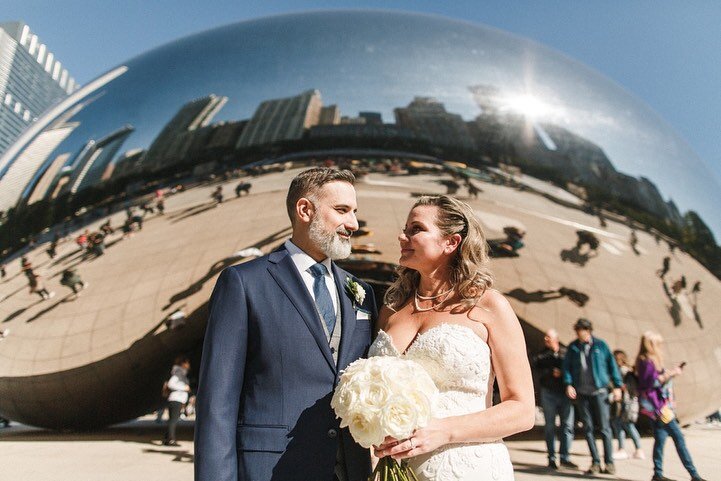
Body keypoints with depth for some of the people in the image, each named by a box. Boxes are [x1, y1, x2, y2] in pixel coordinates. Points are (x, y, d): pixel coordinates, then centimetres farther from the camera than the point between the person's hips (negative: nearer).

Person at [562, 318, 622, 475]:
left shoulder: (600, 345, 1)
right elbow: (567, 366, 4)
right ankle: (595, 462, 13)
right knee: (588, 428, 5)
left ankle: (609, 462, 8)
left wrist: (617, 385, 0)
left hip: (599, 391, -2)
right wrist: (568, 384, -9)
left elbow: (612, 364, 4)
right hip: (581, 393, 2)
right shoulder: (573, 347, 5)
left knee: (604, 427, -1)